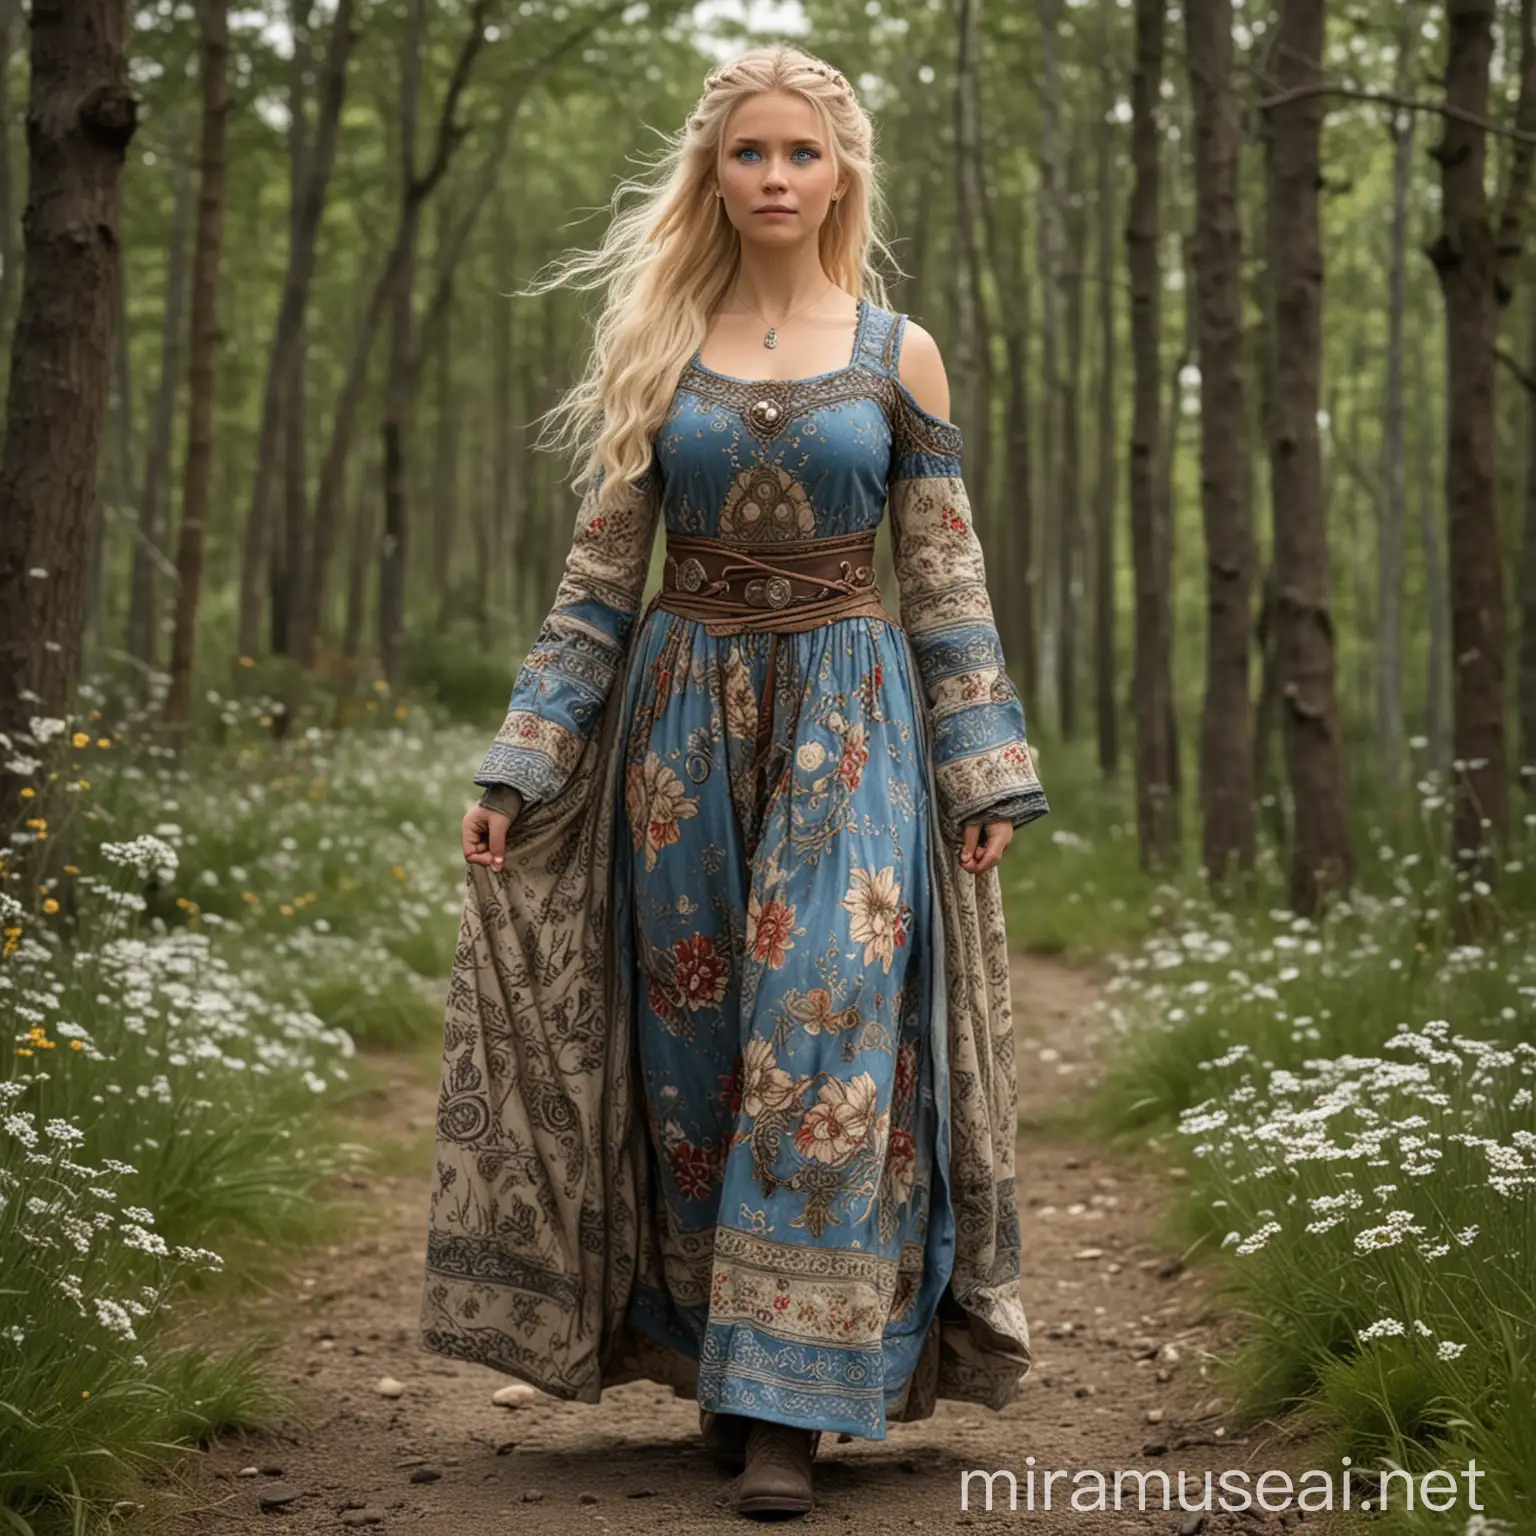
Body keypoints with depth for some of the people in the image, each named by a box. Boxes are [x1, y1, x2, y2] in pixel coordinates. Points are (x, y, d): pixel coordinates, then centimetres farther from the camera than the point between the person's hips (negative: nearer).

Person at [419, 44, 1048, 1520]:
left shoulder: (899, 353, 4)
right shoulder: (657, 347, 7)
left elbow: (942, 579, 5)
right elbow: (601, 569, 7)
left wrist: (984, 773, -1)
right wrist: (519, 767, 2)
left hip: (848, 718, -2)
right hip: (682, 711, 2)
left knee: (826, 1026, -10)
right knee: (691, 1039, 4)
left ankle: (787, 1403, -5)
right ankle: (724, 1365, 18)